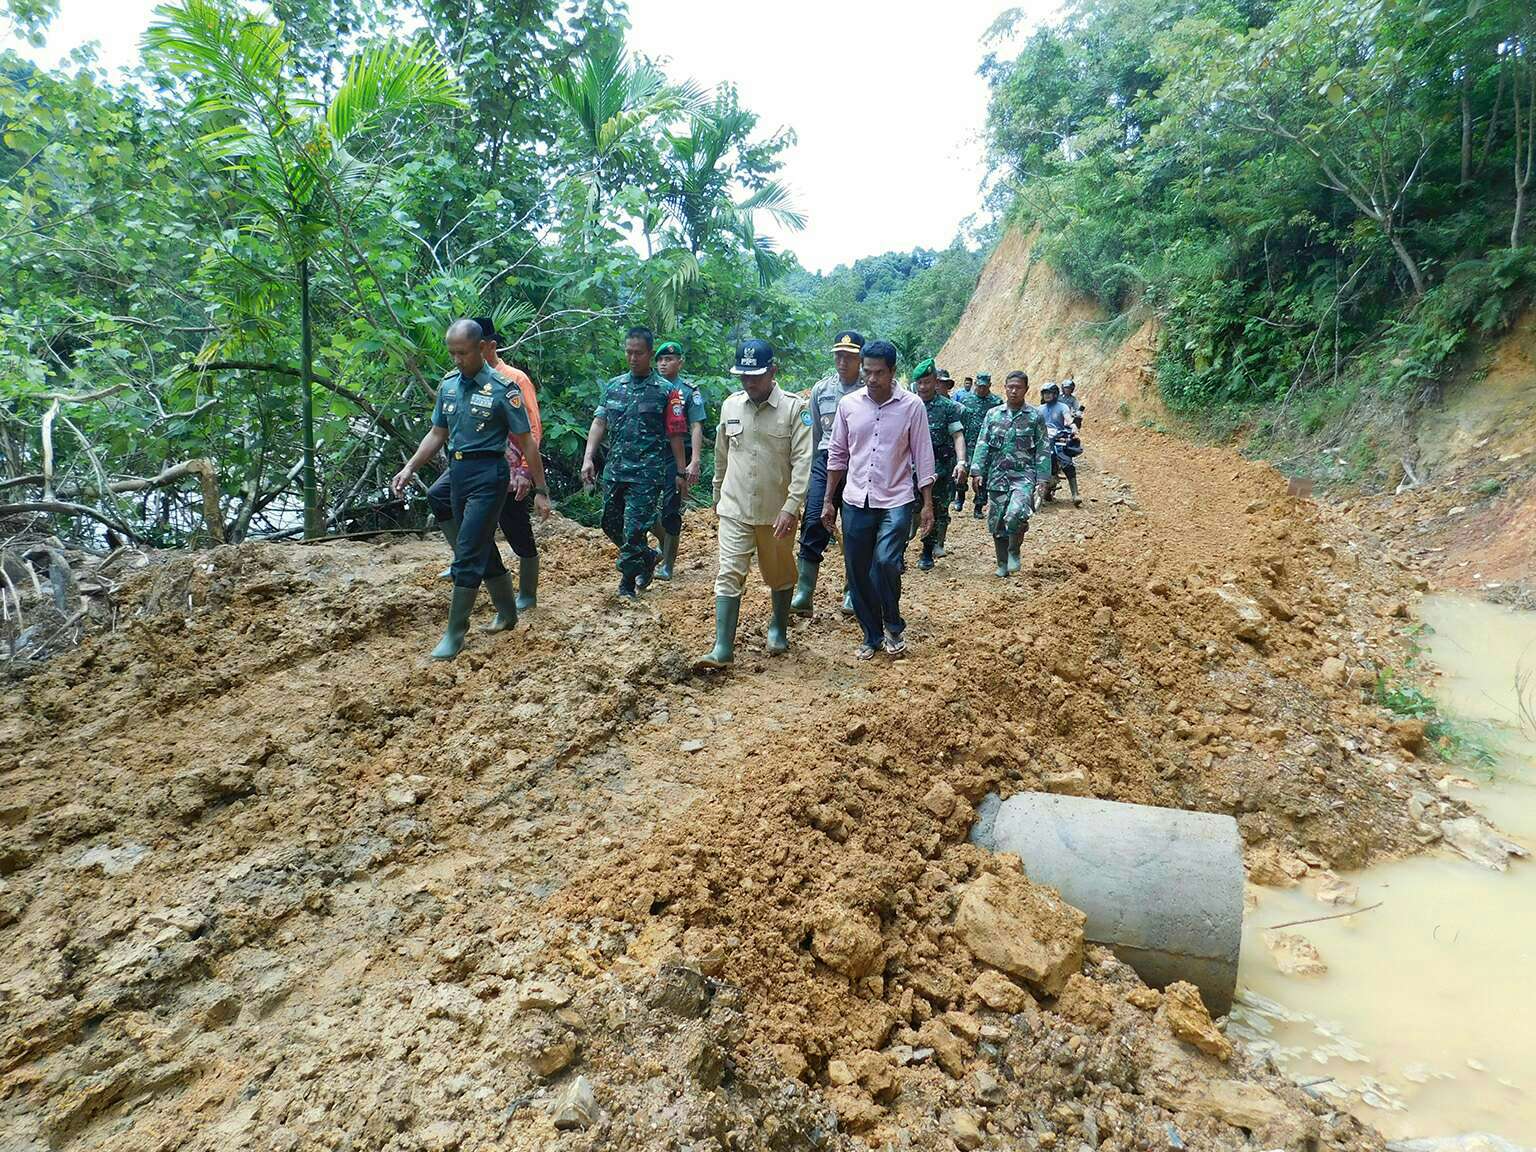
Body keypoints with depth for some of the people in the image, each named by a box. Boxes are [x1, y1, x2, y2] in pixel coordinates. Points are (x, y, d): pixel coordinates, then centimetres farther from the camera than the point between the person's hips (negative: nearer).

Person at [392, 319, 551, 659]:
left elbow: (526, 442, -8)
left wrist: (541, 491, -7)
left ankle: (455, 633, 0)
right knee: (483, 548, 15)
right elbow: (437, 434, 17)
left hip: (488, 475, -7)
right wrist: (410, 467, 6)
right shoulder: (448, 384, 8)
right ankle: (507, 611, 33)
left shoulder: (502, 389, -11)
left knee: (468, 552, -8)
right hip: (457, 473, 7)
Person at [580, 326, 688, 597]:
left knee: (635, 527, -5)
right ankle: (648, 556, 34)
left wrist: (680, 471, -4)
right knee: (610, 523, 12)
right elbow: (599, 423, 8)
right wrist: (588, 458, -1)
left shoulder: (666, 390, -3)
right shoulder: (613, 386, 10)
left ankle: (628, 580, 12)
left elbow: (675, 434, -3)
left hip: (647, 473, -5)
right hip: (615, 469, 5)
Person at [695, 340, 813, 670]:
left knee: (780, 575, 15)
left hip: (777, 511, -2)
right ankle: (723, 648, -4)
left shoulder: (795, 407, -10)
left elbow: (803, 461, -15)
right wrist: (717, 495, 21)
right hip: (735, 509, 2)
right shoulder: (730, 405, 3)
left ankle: (779, 628, 37)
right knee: (729, 574, -5)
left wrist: (791, 507, -23)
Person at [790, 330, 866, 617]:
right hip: (825, 461, 3)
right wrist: (812, 468, 17)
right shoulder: (820, 388, 8)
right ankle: (804, 593, -2)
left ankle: (853, 592, 21)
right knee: (813, 525, -6)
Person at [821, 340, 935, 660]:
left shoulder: (912, 405, -5)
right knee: (858, 573, 6)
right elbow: (837, 454, 9)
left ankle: (893, 625, 6)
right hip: (856, 502, 3)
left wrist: (927, 504, -3)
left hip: (896, 501, -3)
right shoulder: (848, 404, 2)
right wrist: (828, 501, 8)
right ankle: (872, 635, 24)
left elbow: (923, 457, 0)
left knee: (886, 563, -20)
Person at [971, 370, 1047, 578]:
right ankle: (1002, 564, 21)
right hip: (997, 475, 3)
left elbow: (1042, 450, 3)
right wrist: (977, 471, -4)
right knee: (996, 521, 5)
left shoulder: (1035, 416, 3)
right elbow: (982, 445, 6)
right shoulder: (993, 415, 8)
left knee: (1016, 513, -25)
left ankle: (1014, 551, 1)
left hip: (1023, 474, -3)